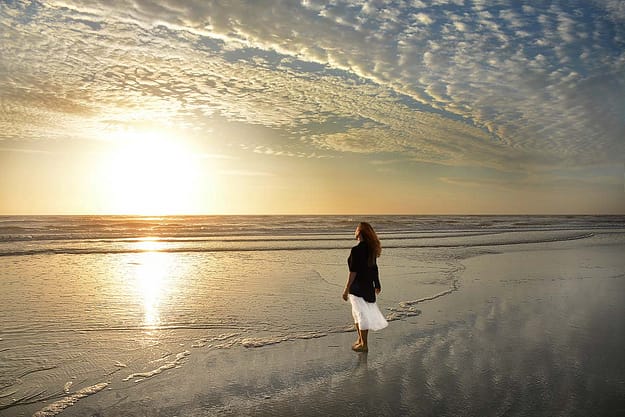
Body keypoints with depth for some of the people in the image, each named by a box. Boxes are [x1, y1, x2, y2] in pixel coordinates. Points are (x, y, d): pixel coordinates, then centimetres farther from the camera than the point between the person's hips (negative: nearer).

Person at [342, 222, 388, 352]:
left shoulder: (356, 250, -21)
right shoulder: (371, 248, 3)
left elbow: (353, 272, -21)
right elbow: (374, 268, 12)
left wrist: (346, 290, -16)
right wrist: (377, 284, 22)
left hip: (357, 287, -8)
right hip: (368, 285, 8)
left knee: (361, 314, 3)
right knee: (357, 313, 21)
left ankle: (364, 345, 14)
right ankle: (360, 339, 32)